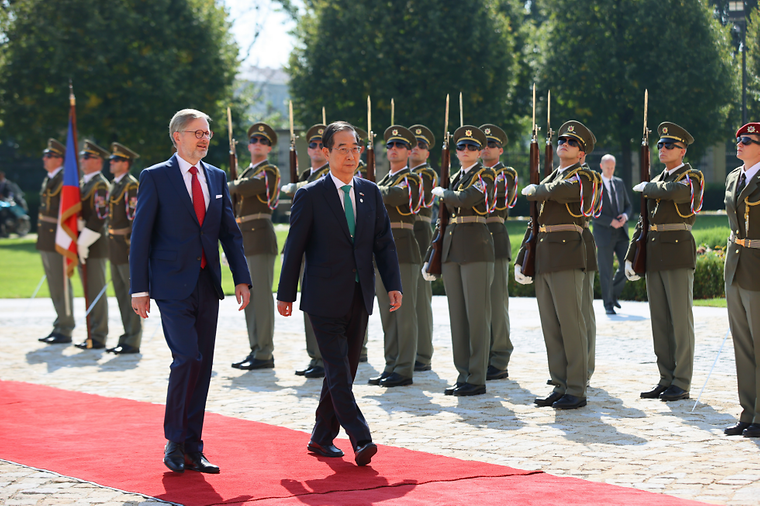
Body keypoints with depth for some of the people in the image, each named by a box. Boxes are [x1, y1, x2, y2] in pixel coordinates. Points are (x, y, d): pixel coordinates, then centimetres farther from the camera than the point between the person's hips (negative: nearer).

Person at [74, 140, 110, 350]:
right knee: (89, 291, 12)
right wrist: (77, 242, 12)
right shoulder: (83, 183, 17)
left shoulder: (100, 185, -12)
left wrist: (84, 243, -19)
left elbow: (99, 217, -19)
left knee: (96, 291, -5)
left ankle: (98, 338, -2)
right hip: (83, 244, 9)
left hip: (94, 245, -9)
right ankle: (93, 334, 18)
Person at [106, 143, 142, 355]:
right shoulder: (114, 184, 15)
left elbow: (137, 216, -18)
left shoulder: (131, 185, -13)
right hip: (115, 247, 9)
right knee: (121, 293, 12)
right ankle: (127, 337, 19)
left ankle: (133, 342, -2)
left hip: (127, 245, -9)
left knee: (133, 293, -4)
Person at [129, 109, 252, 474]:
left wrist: (242, 278, 3)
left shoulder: (217, 178, 13)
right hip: (172, 285, -5)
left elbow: (230, 232, 13)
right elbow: (140, 235, -4)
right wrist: (139, 289, -8)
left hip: (207, 286, 5)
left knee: (202, 366, 5)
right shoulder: (155, 177, -2)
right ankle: (174, 441, 0)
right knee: (187, 358, -16)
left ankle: (192, 449, 12)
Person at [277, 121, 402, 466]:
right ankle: (360, 440, -15)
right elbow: (295, 247, -1)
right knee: (338, 371, -11)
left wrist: (393, 284, 0)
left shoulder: (370, 193, 10)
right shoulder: (311, 196, -4)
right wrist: (285, 294, -1)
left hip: (359, 297, 5)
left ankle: (322, 438, 21)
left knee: (345, 370, 9)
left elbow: (384, 242, 10)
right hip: (325, 298, -5)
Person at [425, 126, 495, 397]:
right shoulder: (455, 178, 19)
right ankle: (463, 375, 12)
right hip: (452, 249, 7)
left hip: (476, 247, -7)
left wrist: (442, 193, -3)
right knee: (457, 313, 7)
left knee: (477, 313, -6)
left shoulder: (485, 175, -2)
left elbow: (467, 198, -20)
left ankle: (477, 379, -3)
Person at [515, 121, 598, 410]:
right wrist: (521, 259, 18)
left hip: (567, 258, -8)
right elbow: (535, 222, 24)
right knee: (550, 328, 7)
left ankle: (576, 391, -4)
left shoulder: (583, 177, -2)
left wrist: (533, 190, 1)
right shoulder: (550, 178, 23)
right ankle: (560, 387, 12)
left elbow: (556, 191, -21)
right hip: (542, 262, 8)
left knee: (571, 325, -7)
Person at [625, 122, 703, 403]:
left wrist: (645, 187, -6)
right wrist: (630, 255, 11)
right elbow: (644, 221, 20)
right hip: (654, 257, 7)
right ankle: (666, 380, 13)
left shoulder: (692, 178, -3)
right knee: (660, 320, 7)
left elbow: (673, 192, -25)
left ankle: (681, 384, -3)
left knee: (680, 318, -5)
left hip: (678, 253, -7)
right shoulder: (657, 182, 19)